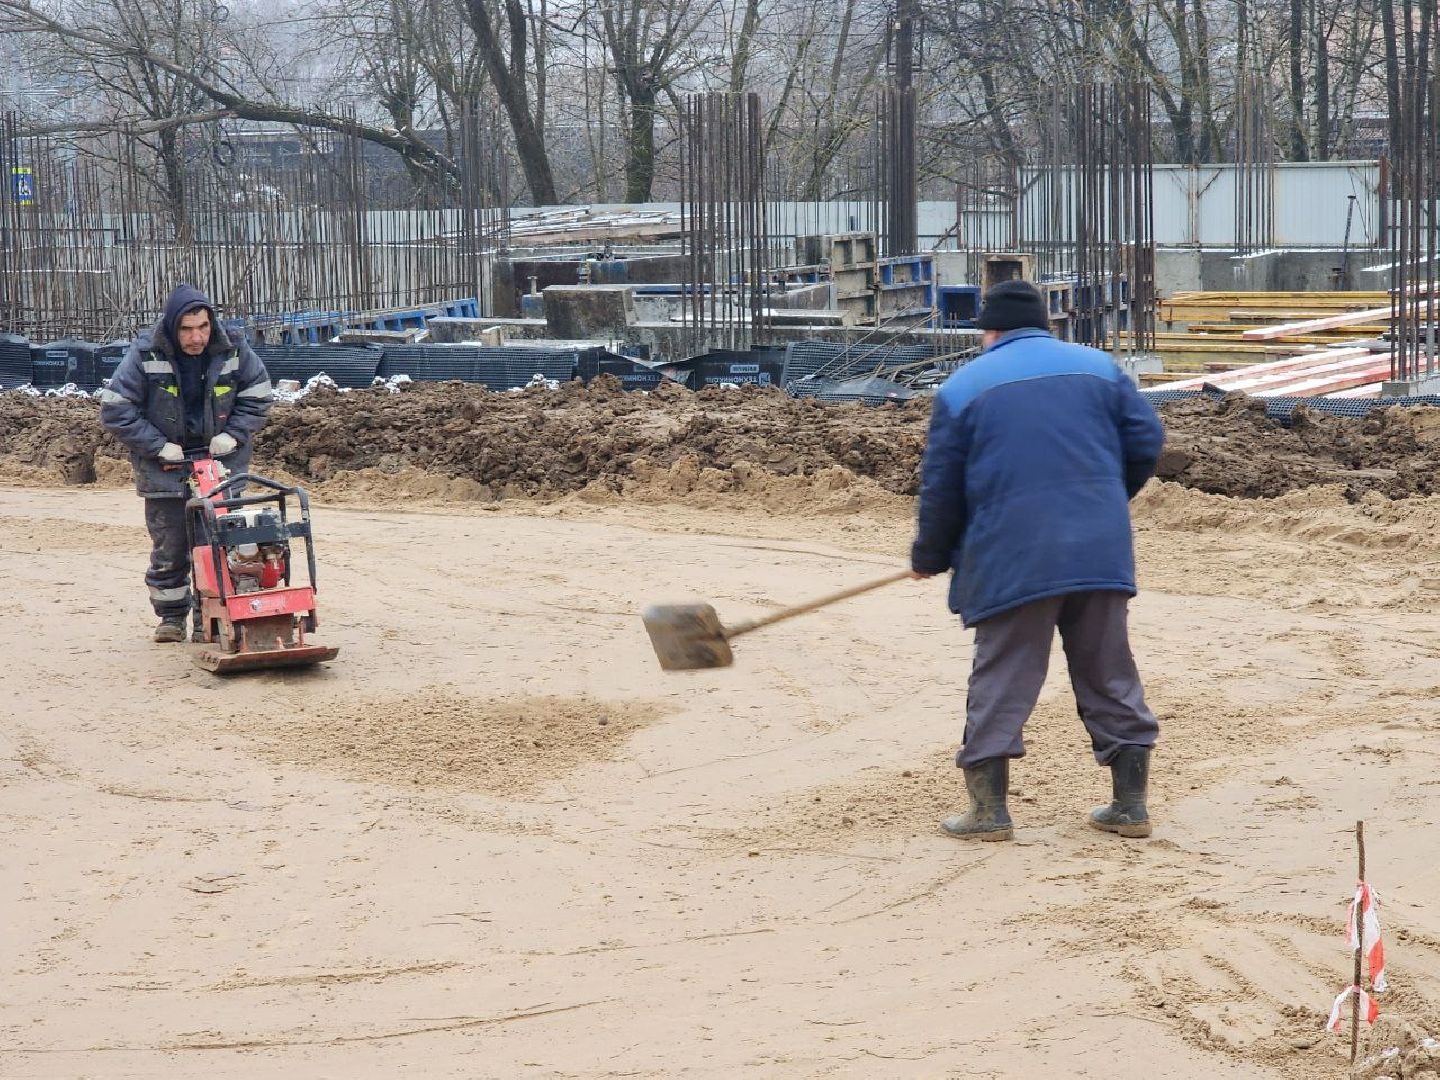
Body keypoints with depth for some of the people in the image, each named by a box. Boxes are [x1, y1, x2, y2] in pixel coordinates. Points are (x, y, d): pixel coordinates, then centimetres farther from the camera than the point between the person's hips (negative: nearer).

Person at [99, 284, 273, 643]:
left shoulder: (233, 353, -8)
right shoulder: (145, 356, -15)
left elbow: (257, 397, 7)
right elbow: (115, 411, -11)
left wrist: (233, 434, -8)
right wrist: (159, 446, -15)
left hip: (221, 461, 2)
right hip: (165, 466, -2)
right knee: (168, 548, 2)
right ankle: (171, 616, 15)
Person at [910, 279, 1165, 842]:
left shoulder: (963, 387, 4)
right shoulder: (1099, 367, 12)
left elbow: (941, 487, 4)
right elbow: (1146, 441, 9)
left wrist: (929, 558, 19)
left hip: (1011, 561, -3)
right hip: (1101, 553, 3)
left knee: (1000, 680, 4)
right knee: (1110, 678, 12)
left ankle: (989, 809, 3)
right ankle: (1130, 804, 14)